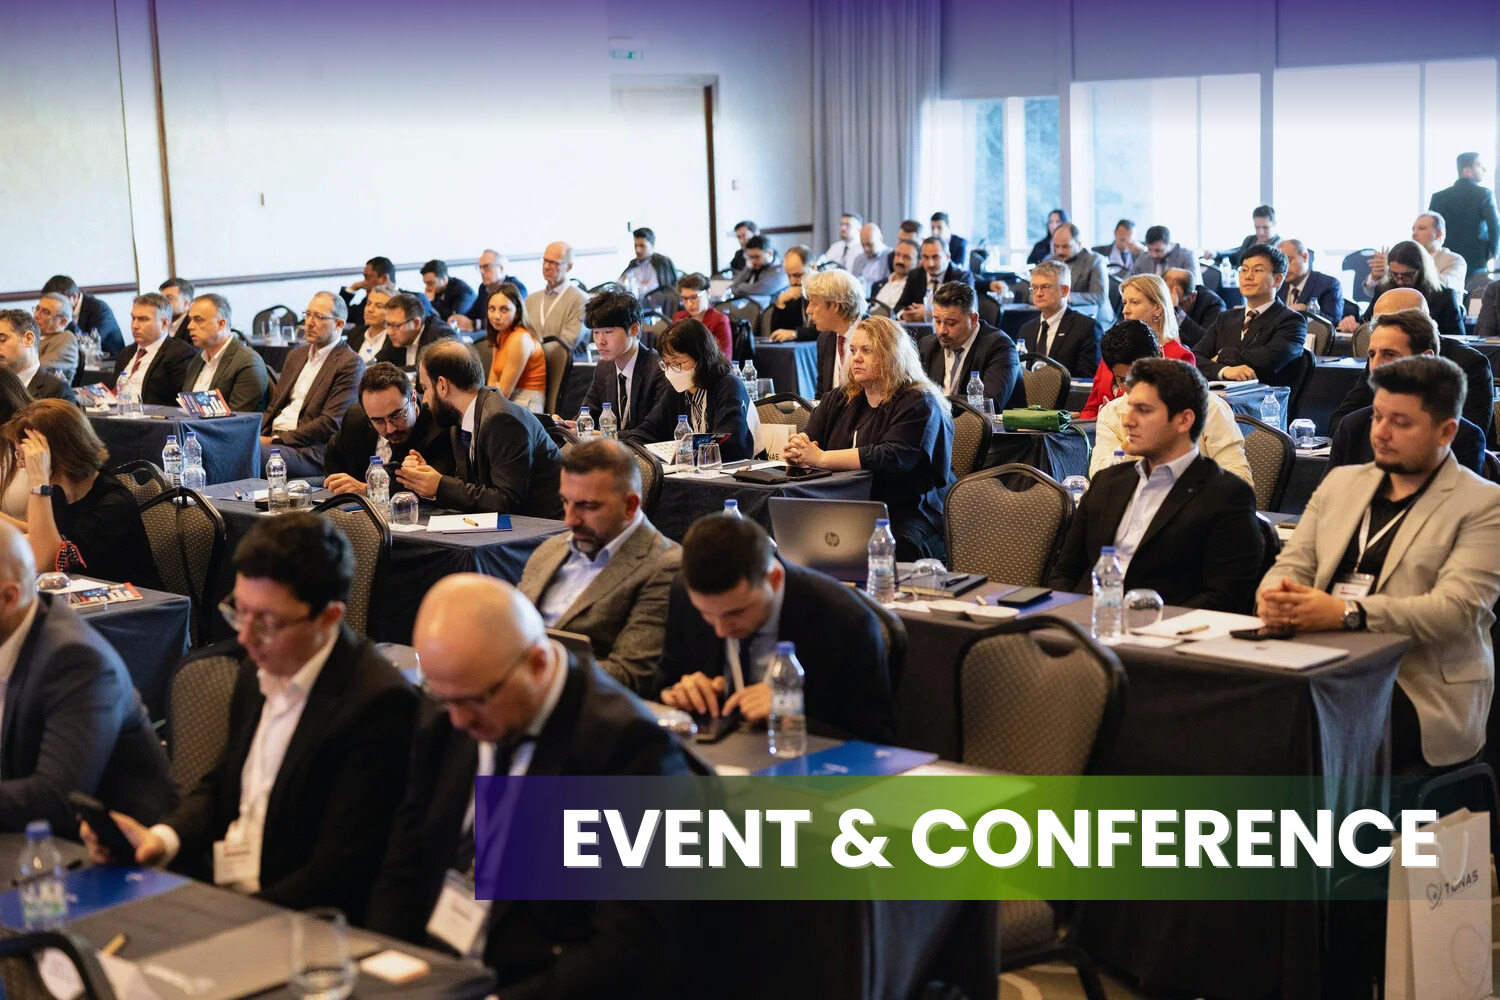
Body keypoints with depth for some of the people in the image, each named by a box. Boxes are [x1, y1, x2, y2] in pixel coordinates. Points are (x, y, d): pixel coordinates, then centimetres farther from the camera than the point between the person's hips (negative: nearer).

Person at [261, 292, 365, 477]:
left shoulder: (350, 364, -4)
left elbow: (330, 423, -12)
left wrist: (276, 440, -14)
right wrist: (259, 436, 2)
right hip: (271, 438, 7)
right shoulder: (296, 356, 23)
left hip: (310, 450, -7)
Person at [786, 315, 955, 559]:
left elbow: (892, 458, -20)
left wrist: (822, 458, -24)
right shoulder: (838, 401, 16)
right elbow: (808, 440, 9)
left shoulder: (918, 404, -6)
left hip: (908, 514, -5)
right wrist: (797, 448, -17)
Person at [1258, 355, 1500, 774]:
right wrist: (1275, 593, -12)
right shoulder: (1341, 482, 21)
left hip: (1420, 689, -5)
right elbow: (1293, 564, 14)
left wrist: (1349, 613, -24)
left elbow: (1457, 609, -11)